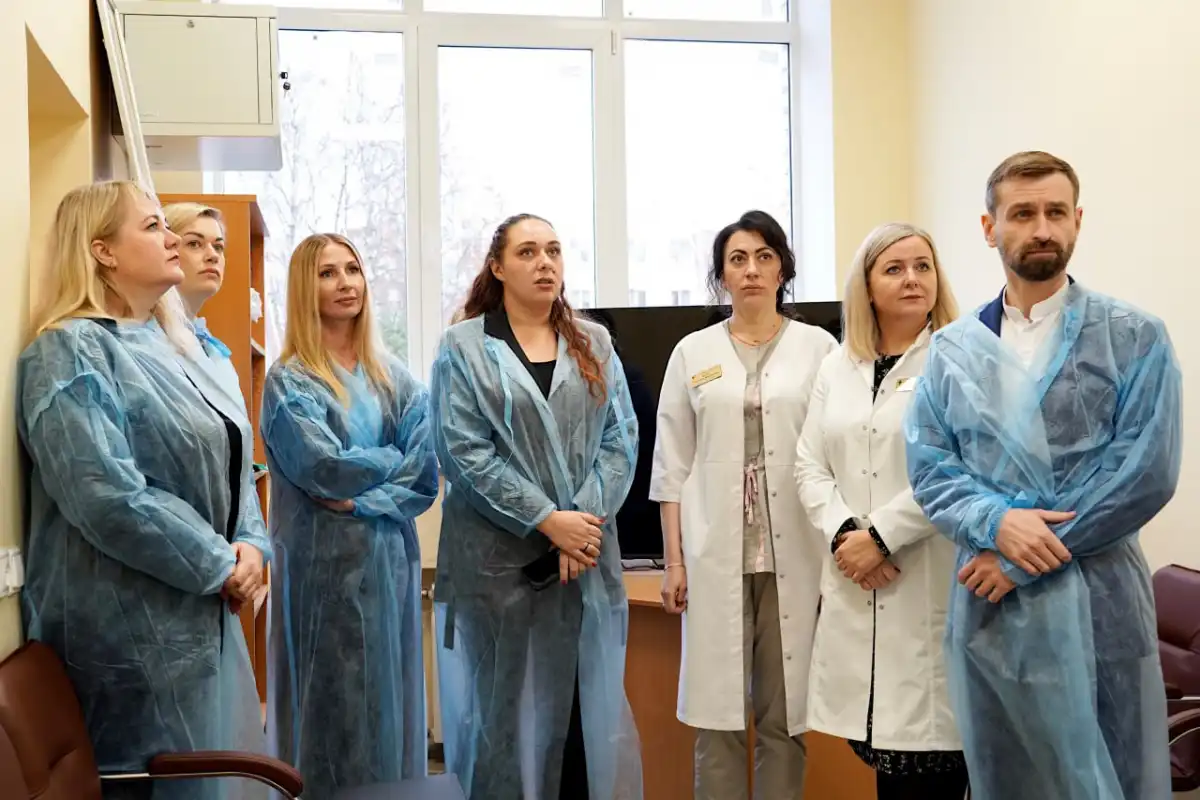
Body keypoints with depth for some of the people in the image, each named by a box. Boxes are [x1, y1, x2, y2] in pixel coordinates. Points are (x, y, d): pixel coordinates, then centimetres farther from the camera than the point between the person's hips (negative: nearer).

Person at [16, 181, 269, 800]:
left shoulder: (166, 342, 13)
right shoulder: (71, 351, -14)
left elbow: (222, 464, 14)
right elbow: (108, 498, -24)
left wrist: (250, 543, -4)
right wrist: (220, 564, -17)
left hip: (202, 615, 9)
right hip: (131, 629, -9)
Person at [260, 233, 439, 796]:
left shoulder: (393, 375, 9)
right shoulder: (288, 381, -5)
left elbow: (425, 473, -1)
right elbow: (328, 469, -16)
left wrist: (362, 500, -14)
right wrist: (393, 456, -2)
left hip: (390, 556, 5)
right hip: (327, 563, -4)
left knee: (390, 696, 11)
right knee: (335, 703, 3)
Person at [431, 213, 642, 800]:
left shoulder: (595, 346, 11)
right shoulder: (464, 348, 1)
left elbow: (621, 440, 4)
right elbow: (465, 452, -9)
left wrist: (585, 521, -11)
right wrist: (547, 520, -14)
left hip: (586, 558, 3)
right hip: (500, 559, -3)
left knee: (588, 706, 7)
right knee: (508, 708, 4)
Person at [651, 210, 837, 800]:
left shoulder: (819, 347, 4)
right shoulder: (692, 353, 7)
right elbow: (673, 465, 6)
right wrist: (673, 560, 2)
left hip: (795, 555, 0)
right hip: (716, 555, 1)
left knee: (784, 714, 6)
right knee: (718, 713, 3)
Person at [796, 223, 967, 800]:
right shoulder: (837, 367, 13)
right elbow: (809, 464, 9)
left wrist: (881, 537, -13)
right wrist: (843, 534, -7)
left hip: (931, 584, -4)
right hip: (854, 585, 5)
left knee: (925, 732, -3)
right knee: (873, 734, 8)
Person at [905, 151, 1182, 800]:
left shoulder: (1135, 338, -2)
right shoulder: (952, 349, 8)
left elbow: (1146, 473, -11)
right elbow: (928, 466, 3)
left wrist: (1020, 560, -14)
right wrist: (996, 523, -18)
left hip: (1095, 605, -3)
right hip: (987, 604, 3)